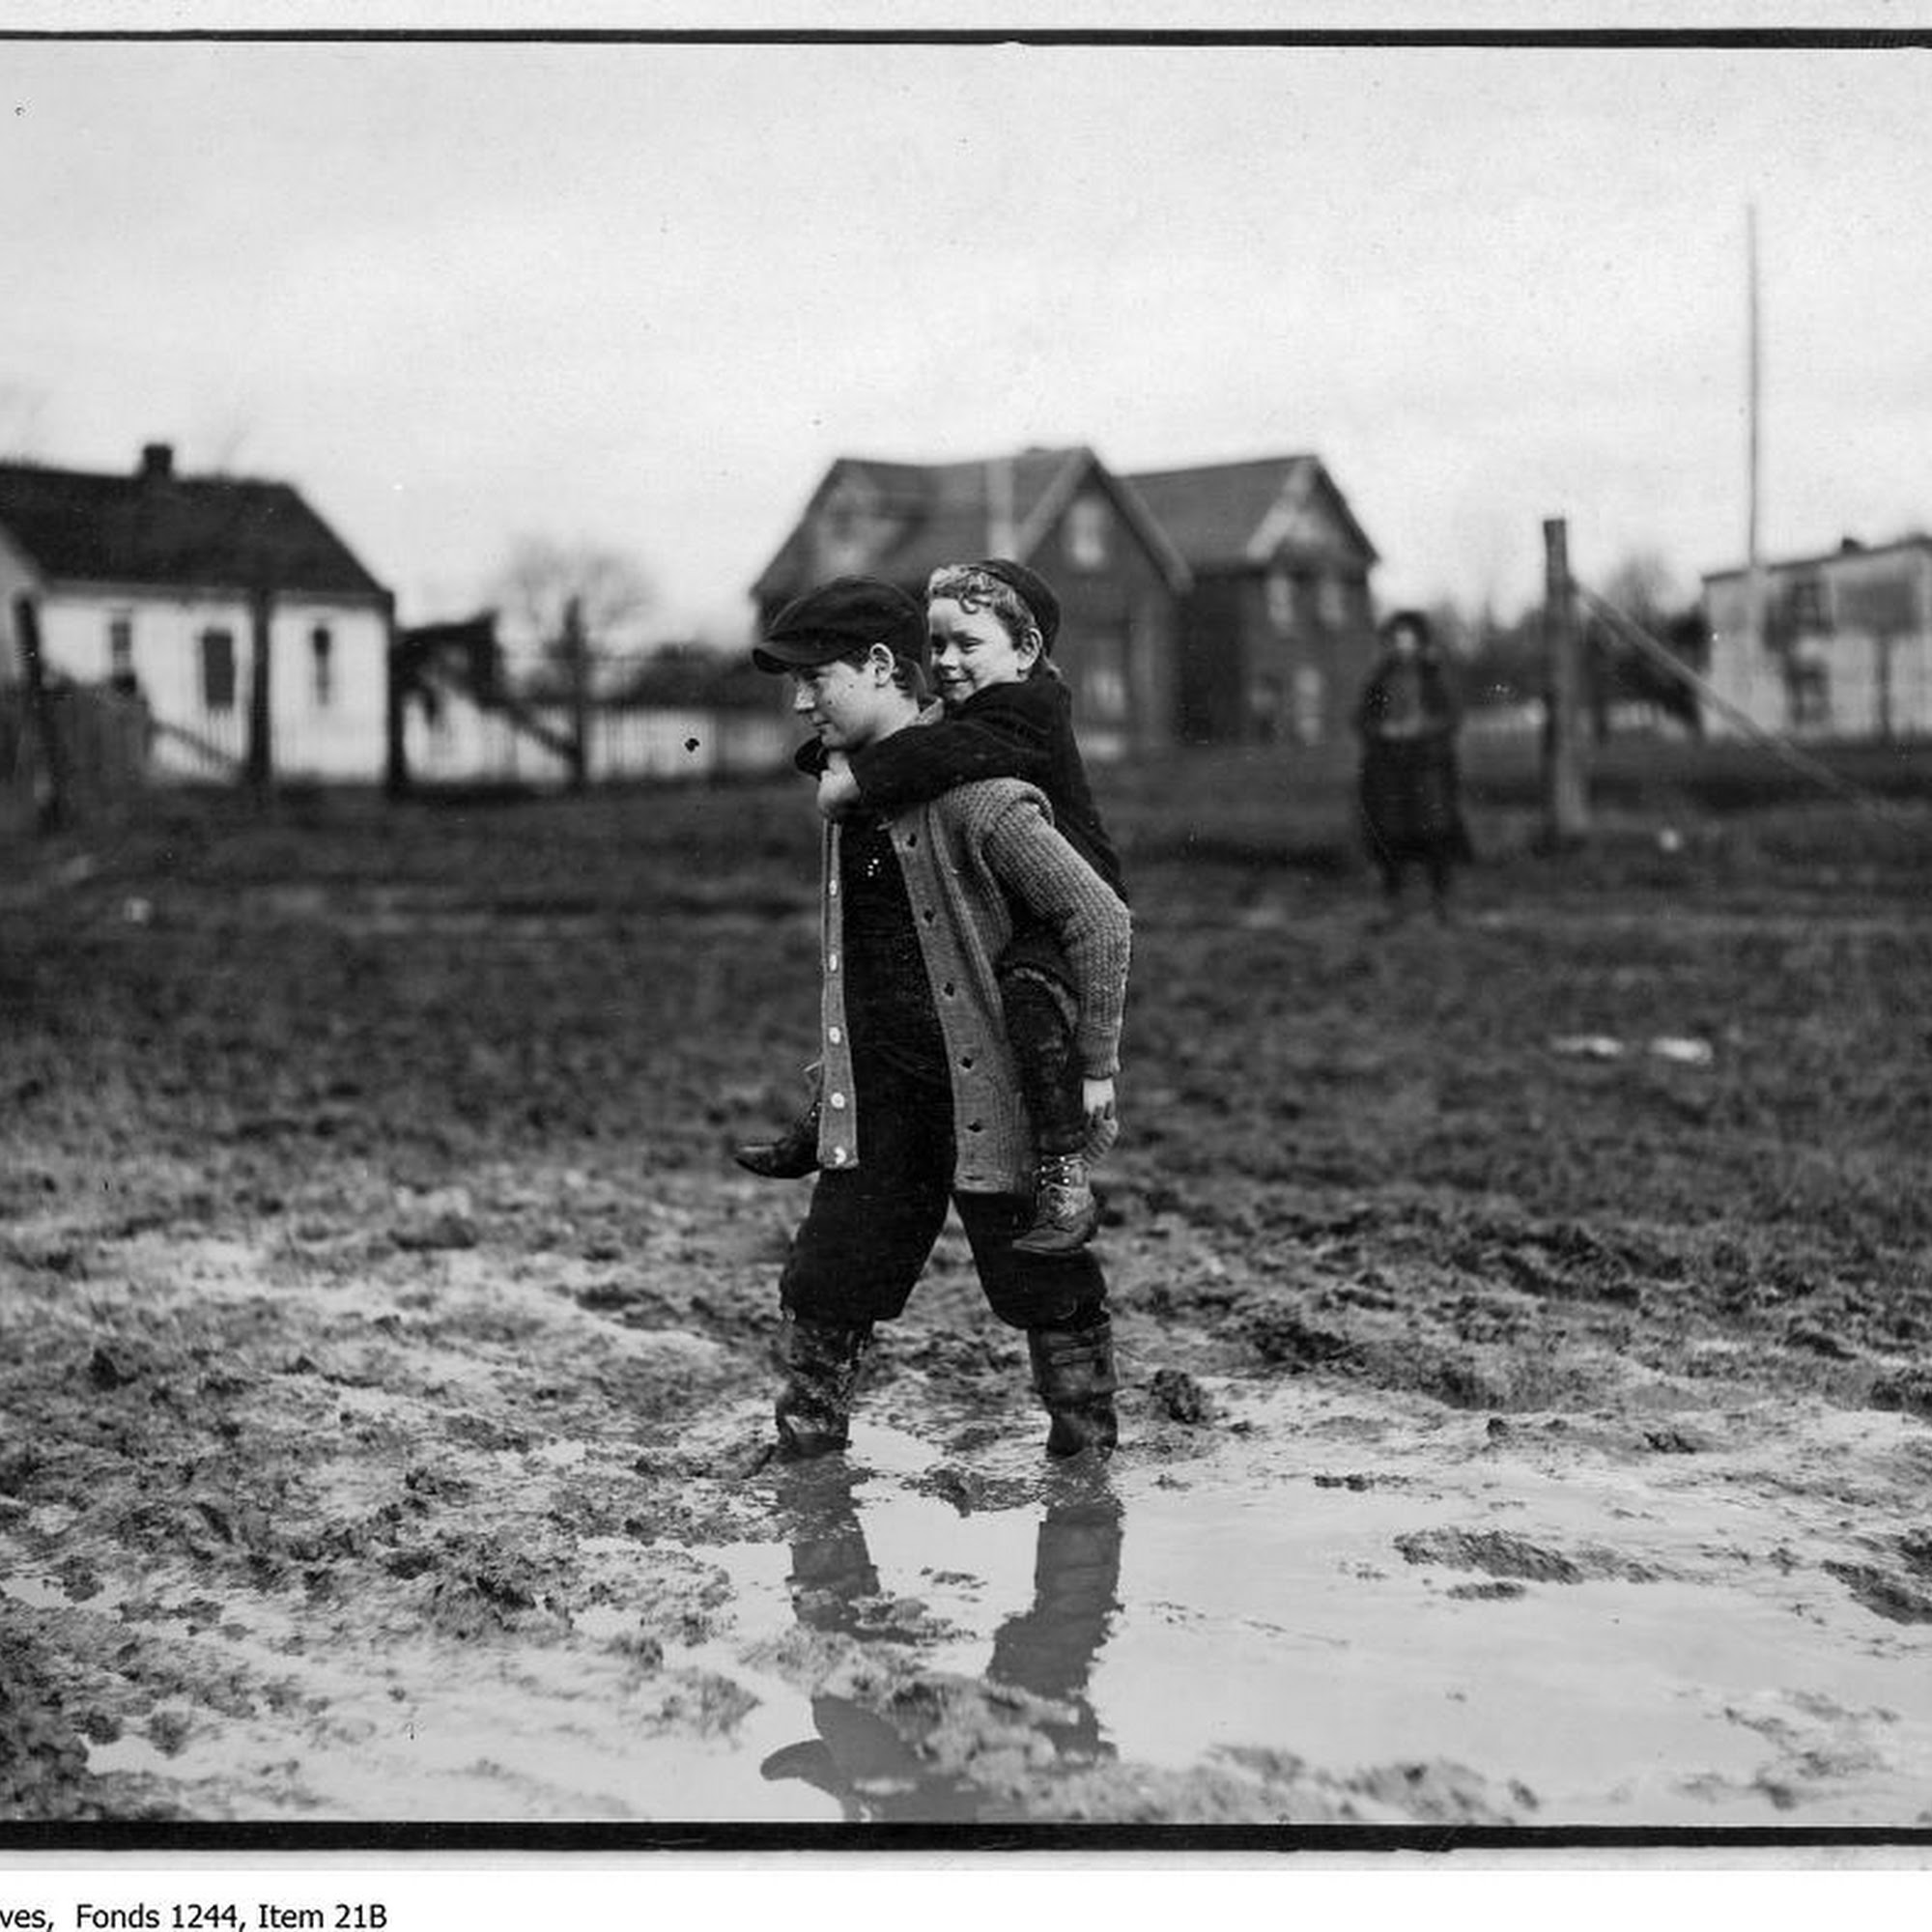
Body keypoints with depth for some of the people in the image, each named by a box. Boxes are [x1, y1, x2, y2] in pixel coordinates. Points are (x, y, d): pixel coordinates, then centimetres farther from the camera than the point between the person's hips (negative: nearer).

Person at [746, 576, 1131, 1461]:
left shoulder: (974, 791, -18)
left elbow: (1101, 920, -17)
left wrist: (1095, 1067, -11)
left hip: (991, 1093, -6)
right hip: (875, 1097, 7)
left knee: (1048, 1289, 7)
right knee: (824, 1288, 4)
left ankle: (1086, 1456, 23)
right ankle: (803, 1461, 17)